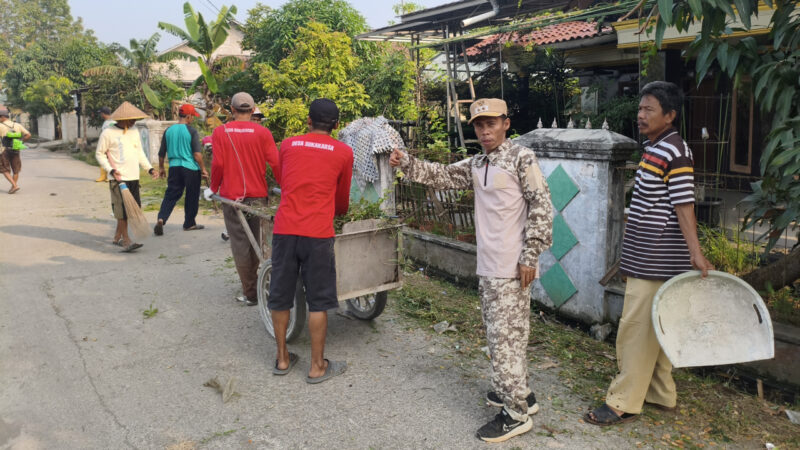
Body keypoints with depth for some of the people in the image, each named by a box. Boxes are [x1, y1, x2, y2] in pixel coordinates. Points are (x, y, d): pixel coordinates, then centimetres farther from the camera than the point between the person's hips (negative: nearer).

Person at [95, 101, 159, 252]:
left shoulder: (134, 132, 15)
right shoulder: (108, 133, -4)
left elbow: (140, 153, 20)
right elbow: (99, 154, -2)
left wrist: (150, 169, 8)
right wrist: (111, 170, -14)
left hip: (133, 178, 7)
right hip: (118, 178, -7)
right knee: (122, 209, -9)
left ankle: (117, 237, 23)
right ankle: (126, 240, -8)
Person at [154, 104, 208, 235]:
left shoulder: (168, 130, 6)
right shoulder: (191, 131, -9)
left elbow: (161, 153, 12)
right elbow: (197, 154, -15)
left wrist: (161, 167, 25)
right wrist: (203, 169, -6)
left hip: (174, 167, 4)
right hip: (190, 168, -4)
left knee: (170, 195, 7)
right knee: (192, 197, 10)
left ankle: (161, 219, -12)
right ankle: (189, 223, 20)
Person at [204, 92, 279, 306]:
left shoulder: (220, 132, -2)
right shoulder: (262, 132, -2)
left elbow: (217, 164, -8)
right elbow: (275, 163, -8)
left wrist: (213, 188, 6)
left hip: (232, 194, -1)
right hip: (258, 194, 1)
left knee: (239, 243, 5)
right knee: (255, 242, 14)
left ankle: (250, 293, 6)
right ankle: (256, 286, 25)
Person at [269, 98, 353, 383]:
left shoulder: (288, 145, 11)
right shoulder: (343, 152, 4)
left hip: (284, 229, 3)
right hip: (317, 232, -3)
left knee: (280, 296, 14)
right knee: (318, 301, 6)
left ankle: (282, 359, 26)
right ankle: (317, 367, 14)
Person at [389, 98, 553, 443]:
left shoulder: (521, 158, -9)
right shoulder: (476, 165, 14)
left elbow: (541, 206, -12)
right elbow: (443, 175, 13)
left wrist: (530, 257, -15)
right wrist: (406, 163, -3)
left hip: (510, 268, -8)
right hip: (487, 268, 8)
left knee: (506, 336, -4)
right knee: (499, 333, 17)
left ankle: (516, 414, 7)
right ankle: (519, 394, 32)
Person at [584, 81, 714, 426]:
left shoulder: (675, 152, -15)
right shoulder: (653, 148, 15)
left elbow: (684, 206, -21)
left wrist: (695, 251, -30)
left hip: (656, 260, -10)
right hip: (646, 257, 10)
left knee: (636, 327, -5)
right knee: (652, 327, 17)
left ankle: (624, 403, 4)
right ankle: (661, 394, 29)